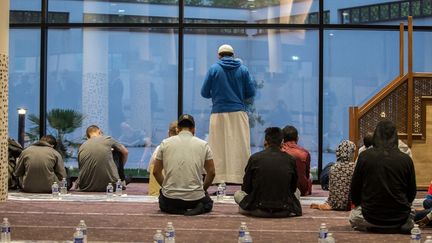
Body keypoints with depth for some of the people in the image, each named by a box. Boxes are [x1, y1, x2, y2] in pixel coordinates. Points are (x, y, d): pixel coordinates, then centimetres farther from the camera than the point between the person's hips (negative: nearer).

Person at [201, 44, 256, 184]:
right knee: (240, 146, 2)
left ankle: (220, 179, -1)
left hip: (219, 113, -1)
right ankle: (242, 177, 0)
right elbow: (251, 93, 4)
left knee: (218, 147, 2)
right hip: (238, 113, 1)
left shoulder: (213, 69, 1)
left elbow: (204, 93, 2)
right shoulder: (243, 69, 4)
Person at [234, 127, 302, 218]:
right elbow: (293, 188, 12)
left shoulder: (255, 158, -2)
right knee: (296, 194, 34)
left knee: (238, 194, 25)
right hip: (284, 211, 2)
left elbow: (246, 188, 6)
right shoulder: (290, 160, 1)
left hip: (259, 210, -2)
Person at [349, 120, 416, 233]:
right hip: (400, 218, 3)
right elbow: (412, 192, 3)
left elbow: (355, 189, 0)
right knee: (409, 219, 38)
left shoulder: (364, 156, -9)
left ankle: (375, 228, 12)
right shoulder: (406, 159, -7)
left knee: (353, 215, 31)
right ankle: (399, 226, 14)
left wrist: (360, 205, 20)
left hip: (372, 217, -2)